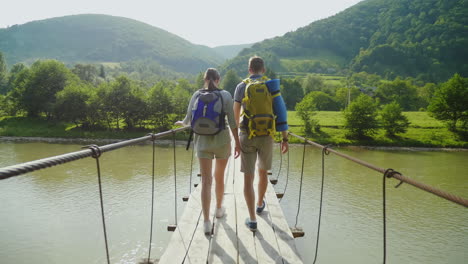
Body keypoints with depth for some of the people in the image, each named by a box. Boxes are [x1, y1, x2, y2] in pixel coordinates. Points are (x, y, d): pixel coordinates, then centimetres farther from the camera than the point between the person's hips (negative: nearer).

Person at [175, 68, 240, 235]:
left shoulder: (196, 95, 1)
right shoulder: (226, 95, -3)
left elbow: (189, 120, 5)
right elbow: (232, 121, -7)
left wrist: (181, 123, 29)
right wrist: (238, 143, -1)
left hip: (203, 141, 0)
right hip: (222, 141, 0)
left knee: (206, 181, -2)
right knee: (219, 177, 20)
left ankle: (206, 222, -12)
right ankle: (219, 209, 39)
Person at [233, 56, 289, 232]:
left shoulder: (241, 87, 1)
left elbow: (236, 114, 8)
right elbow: (280, 114, -5)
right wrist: (285, 139, 0)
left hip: (247, 137, -1)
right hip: (266, 136, 2)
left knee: (248, 177, 1)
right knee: (263, 172, 24)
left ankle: (252, 219, -2)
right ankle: (260, 204, 45)